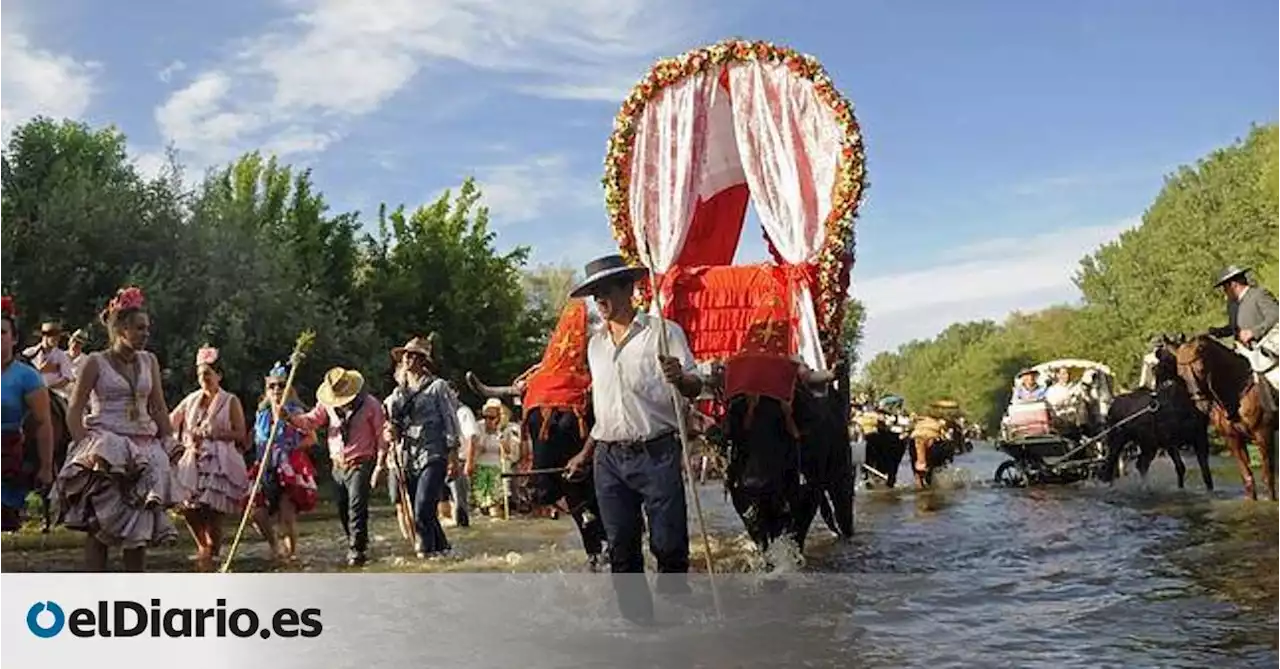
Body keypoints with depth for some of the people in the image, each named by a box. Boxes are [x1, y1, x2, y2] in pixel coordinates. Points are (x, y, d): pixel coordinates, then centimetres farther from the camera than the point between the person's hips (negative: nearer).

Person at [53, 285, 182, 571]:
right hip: (105, 449, -4)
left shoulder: (149, 361, 9)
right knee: (100, 525, -6)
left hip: (145, 450, 4)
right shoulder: (96, 362, -2)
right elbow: (74, 411, -3)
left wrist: (169, 442, 1)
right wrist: (85, 446, -14)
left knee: (141, 526, 4)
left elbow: (159, 408, 12)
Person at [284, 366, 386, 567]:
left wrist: (380, 465, -9)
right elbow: (309, 421, -2)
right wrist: (290, 416, -21)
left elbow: (381, 435, -6)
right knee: (343, 510, 11)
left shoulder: (370, 404, -7)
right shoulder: (327, 404, 5)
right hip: (338, 466, 5)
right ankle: (356, 545, 27)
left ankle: (357, 550, -11)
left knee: (356, 507, -15)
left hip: (361, 465, -5)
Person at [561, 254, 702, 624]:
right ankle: (639, 621, 14)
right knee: (621, 549, 5)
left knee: (669, 544, -6)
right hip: (609, 460, 5)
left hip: (656, 454, -5)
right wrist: (586, 453, 22)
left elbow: (694, 388, -4)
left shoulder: (662, 331, -1)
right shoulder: (595, 343, 16)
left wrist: (680, 378, -26)